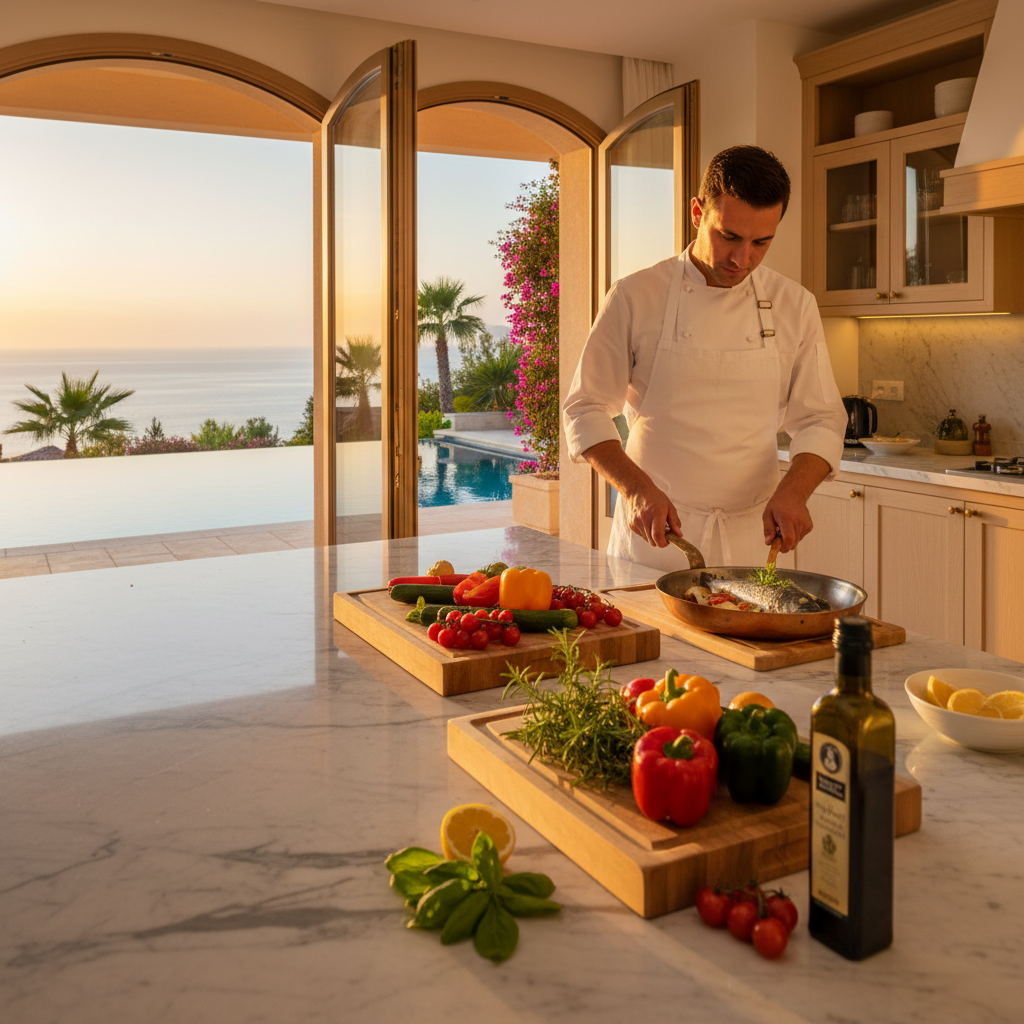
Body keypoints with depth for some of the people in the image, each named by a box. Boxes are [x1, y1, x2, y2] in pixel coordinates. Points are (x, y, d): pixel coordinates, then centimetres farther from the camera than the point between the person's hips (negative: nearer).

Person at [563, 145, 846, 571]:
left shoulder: (794, 305, 2)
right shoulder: (635, 297, -6)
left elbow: (819, 420, 4)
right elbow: (585, 410, -5)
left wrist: (793, 490, -15)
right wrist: (636, 487, -20)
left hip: (752, 538, 2)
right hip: (654, 534, -2)